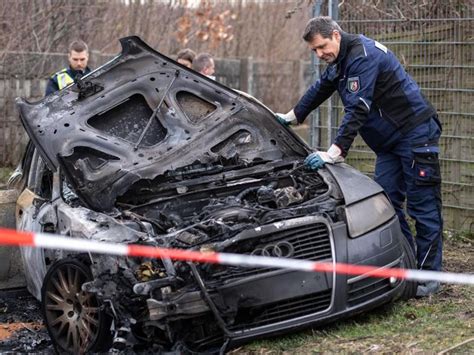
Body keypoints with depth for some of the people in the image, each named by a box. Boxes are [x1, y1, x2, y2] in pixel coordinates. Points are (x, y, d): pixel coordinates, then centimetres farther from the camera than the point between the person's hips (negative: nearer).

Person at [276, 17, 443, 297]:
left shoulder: (363, 56, -19)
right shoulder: (341, 60, 13)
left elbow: (358, 110, -26)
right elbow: (319, 91, 30)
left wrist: (334, 153, -29)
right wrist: (290, 117, 37)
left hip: (415, 134, -10)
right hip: (389, 140, 10)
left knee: (423, 206, -6)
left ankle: (429, 276, -1)